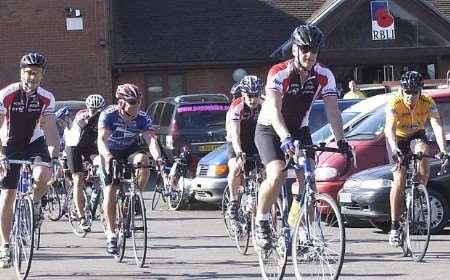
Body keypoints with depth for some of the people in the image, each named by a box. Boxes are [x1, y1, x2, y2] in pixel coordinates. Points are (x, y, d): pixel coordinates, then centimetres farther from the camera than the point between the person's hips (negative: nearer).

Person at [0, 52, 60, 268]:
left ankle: (35, 203, 3)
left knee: (43, 175, -30)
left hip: (34, 143, 1)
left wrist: (54, 156, -30)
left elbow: (50, 129, -16)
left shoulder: (46, 98, -15)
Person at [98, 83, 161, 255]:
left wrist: (157, 157, -51)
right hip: (110, 153, -2)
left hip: (130, 150, 2)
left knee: (143, 160, -32)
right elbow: (101, 139, -37)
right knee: (110, 190, -12)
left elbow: (151, 139, -31)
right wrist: (107, 156, -57)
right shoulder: (109, 115, -26)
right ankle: (111, 233, -3)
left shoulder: (142, 118, -20)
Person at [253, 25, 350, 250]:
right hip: (270, 130, -4)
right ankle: (261, 222, -4)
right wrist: (285, 138, -54)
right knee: (277, 176, -26)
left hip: (299, 130, 4)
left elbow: (332, 111, -18)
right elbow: (274, 111, -38)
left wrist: (341, 140, -34)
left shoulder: (324, 76, -13)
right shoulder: (279, 73, -26)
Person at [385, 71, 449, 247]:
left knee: (423, 153, -34)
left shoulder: (428, 103, -24)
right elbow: (390, 128, -42)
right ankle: (395, 227, -11)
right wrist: (394, 149, -61)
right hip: (397, 138, -2)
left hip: (416, 135, 2)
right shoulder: (395, 104, -30)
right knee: (399, 179, -16)